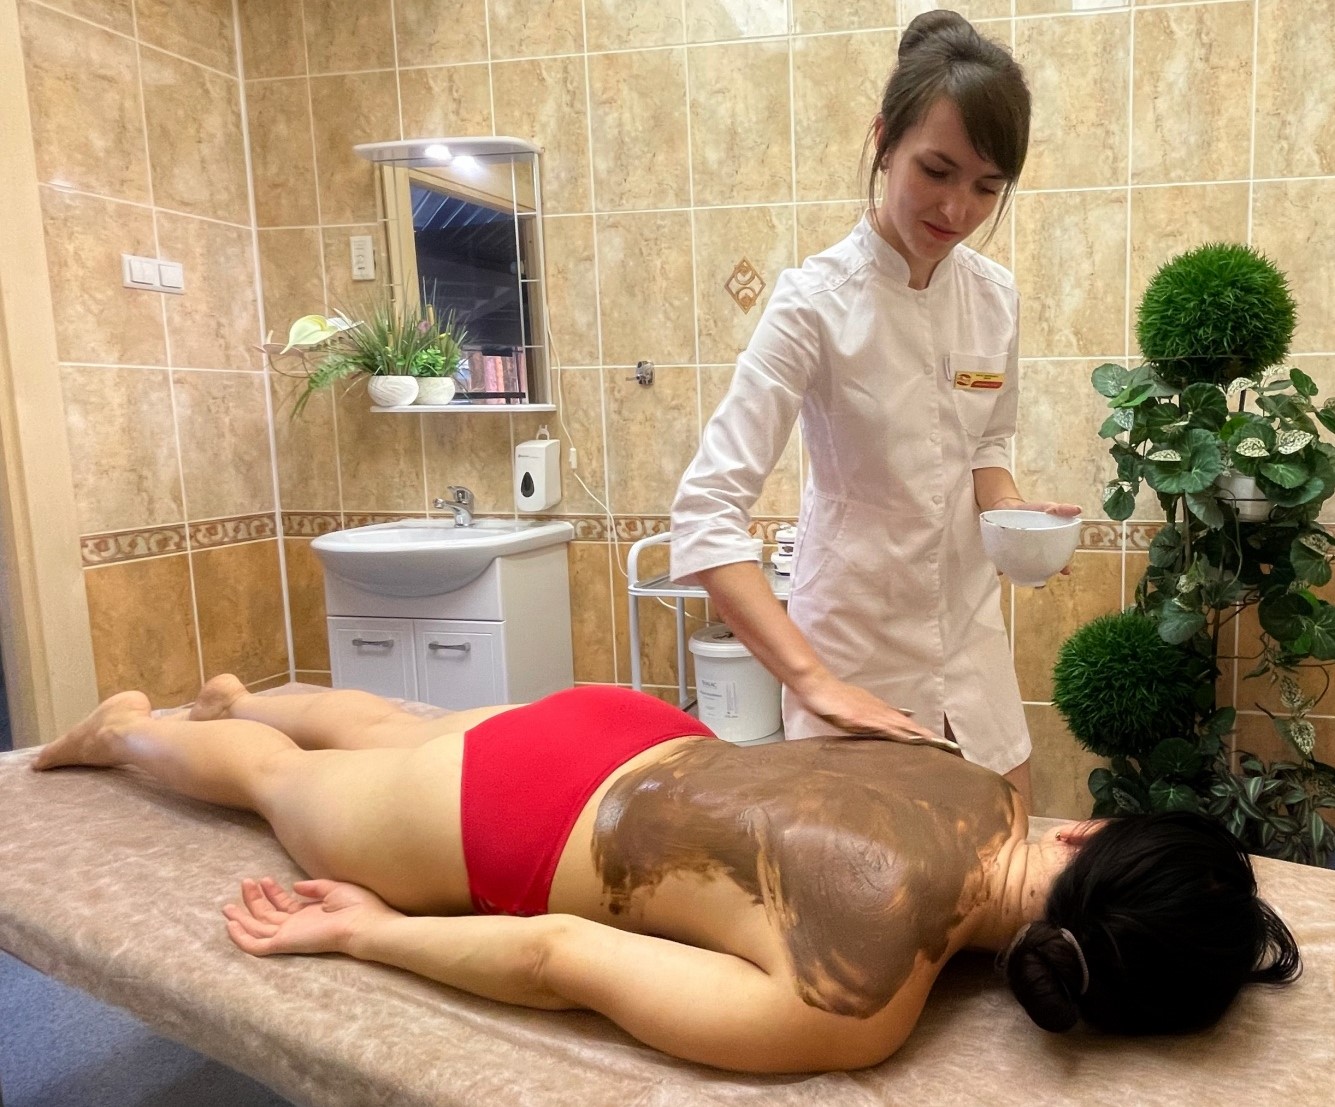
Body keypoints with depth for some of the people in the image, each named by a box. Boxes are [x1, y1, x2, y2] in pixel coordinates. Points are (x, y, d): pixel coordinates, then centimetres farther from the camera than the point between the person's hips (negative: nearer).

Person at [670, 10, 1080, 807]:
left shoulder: (996, 298, -3)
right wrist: (811, 680, -34)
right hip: (855, 639, -5)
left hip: (969, 631, 5)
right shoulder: (816, 302, -19)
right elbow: (706, 510, -26)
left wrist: (1008, 507, -8)